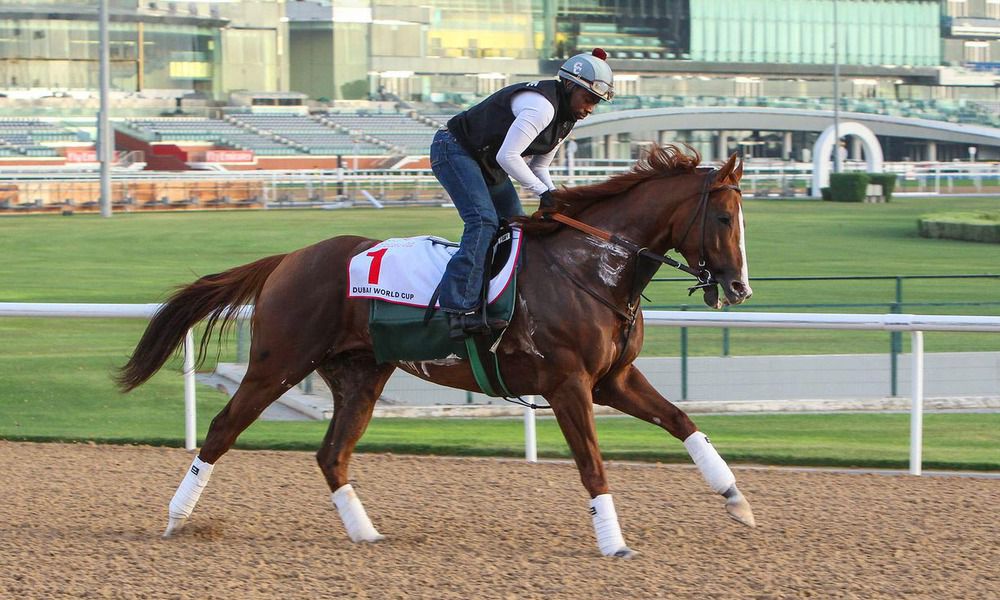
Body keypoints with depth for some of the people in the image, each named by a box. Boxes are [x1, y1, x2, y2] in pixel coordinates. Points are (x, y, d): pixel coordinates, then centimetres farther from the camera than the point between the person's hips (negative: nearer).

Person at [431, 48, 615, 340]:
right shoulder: (541, 106, -27)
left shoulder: (566, 117, 5)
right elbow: (507, 156, -31)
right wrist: (544, 192, -26)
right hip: (454, 149, -11)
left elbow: (538, 166, 11)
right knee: (484, 220, -26)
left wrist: (554, 197, -8)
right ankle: (459, 308, -36)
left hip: (488, 165, 11)